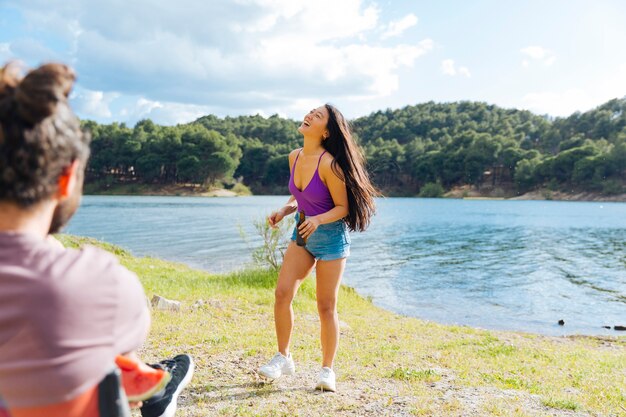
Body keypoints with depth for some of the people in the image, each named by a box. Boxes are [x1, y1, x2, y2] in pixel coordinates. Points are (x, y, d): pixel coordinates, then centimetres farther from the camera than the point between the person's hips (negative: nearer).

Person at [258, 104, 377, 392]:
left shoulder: (329, 164, -21)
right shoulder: (294, 157, 1)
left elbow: (343, 207, -15)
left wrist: (318, 220, -31)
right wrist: (283, 211, -1)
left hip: (331, 237, -6)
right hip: (302, 234, 6)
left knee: (326, 306, 0)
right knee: (282, 293, -6)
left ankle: (327, 370, 17)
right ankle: (283, 358, 11)